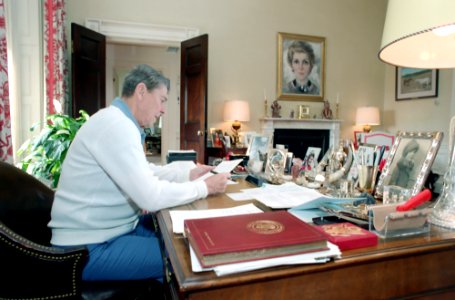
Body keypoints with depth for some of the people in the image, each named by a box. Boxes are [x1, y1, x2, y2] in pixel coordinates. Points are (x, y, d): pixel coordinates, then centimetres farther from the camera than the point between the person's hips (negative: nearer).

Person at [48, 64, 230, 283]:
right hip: (89, 247, -10)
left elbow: (144, 173, 17)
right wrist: (205, 187, -15)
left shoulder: (120, 122, 8)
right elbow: (151, 197, -28)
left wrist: (188, 173, 6)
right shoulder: (116, 125, -24)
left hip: (109, 228, 10)